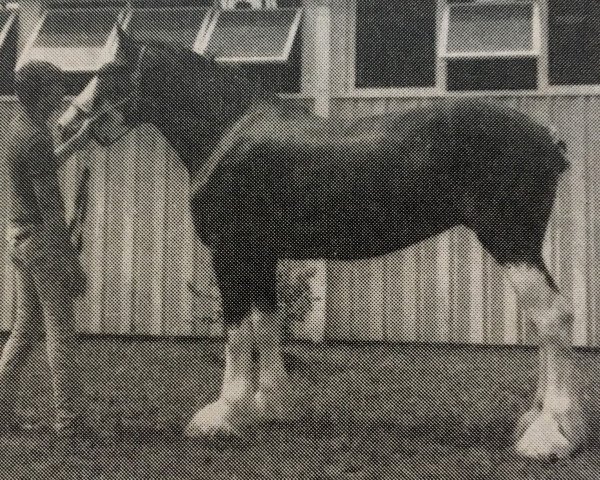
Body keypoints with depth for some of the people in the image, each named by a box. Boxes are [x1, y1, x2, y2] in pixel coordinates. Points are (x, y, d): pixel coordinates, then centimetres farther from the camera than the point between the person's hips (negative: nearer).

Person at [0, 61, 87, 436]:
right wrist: (72, 264, -20)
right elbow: (50, 210, -22)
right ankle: (68, 421, 4)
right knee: (60, 331, -2)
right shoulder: (36, 138, -20)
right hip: (41, 239, -10)